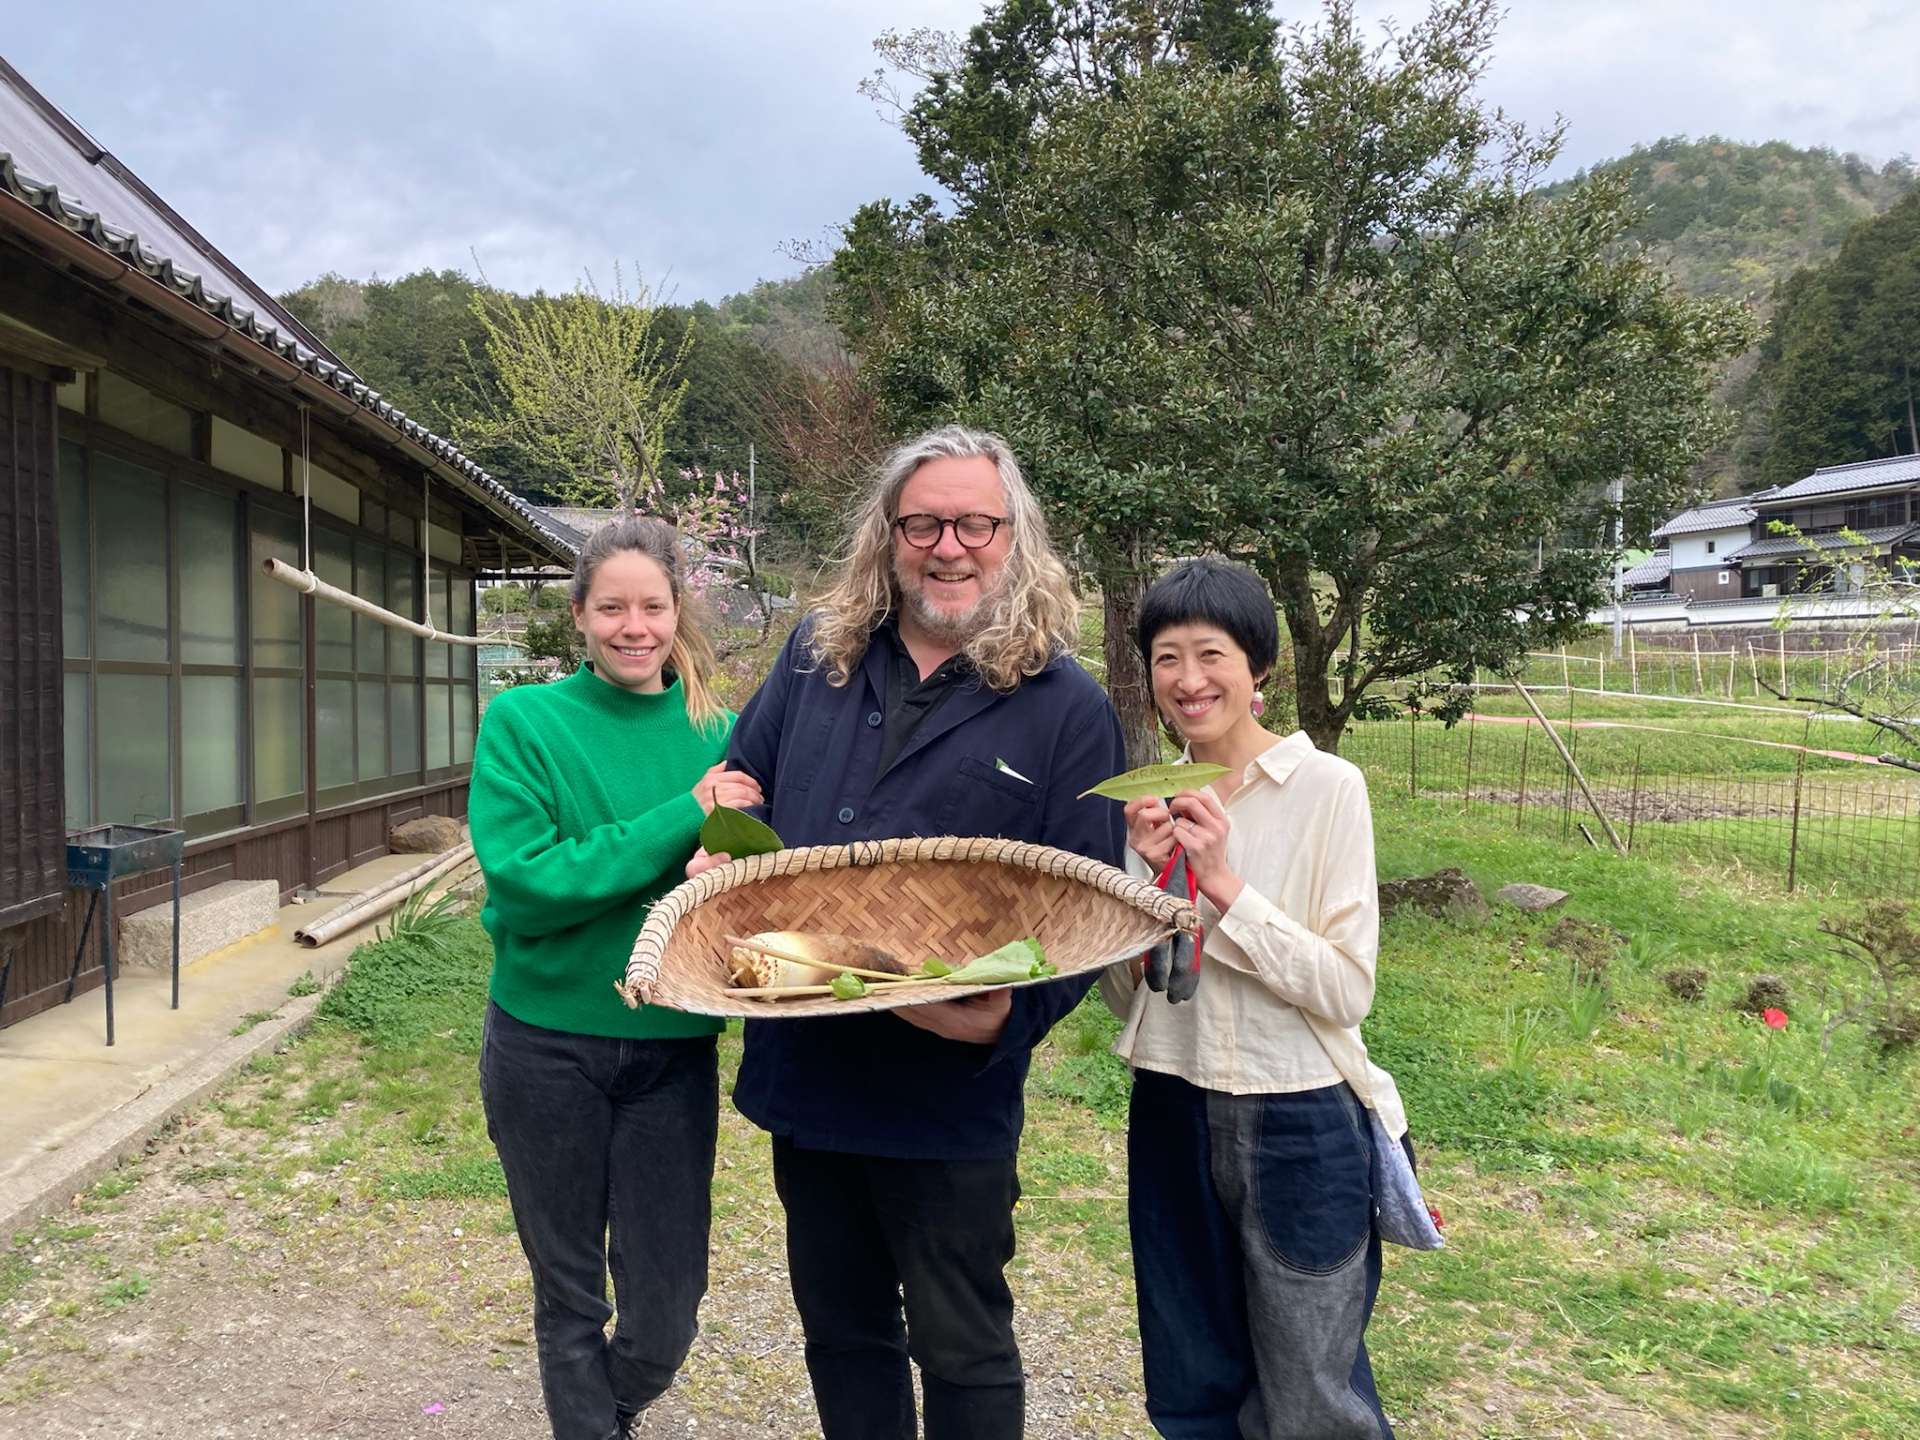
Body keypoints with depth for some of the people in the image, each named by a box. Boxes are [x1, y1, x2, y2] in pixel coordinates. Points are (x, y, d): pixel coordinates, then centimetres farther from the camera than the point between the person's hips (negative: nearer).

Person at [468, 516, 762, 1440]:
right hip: (546, 1045, -2)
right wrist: (680, 820, -23)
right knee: (570, 1298, 14)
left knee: (664, 1318, 9)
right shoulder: (523, 721, -7)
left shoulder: (717, 732, 1)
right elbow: (521, 886, -17)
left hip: (672, 1052, 2)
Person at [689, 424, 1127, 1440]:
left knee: (960, 1350, 14)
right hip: (803, 1072, 5)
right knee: (839, 1329, 23)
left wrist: (1012, 1012, -25)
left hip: (950, 1091, -4)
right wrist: (719, 858, -4)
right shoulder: (817, 657, 5)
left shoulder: (1065, 707, -8)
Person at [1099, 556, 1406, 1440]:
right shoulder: (1152, 803, 2)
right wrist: (1147, 877, -13)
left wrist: (1224, 885, -22)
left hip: (1297, 1125, -4)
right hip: (1172, 1121, 5)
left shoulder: (1326, 787, -11)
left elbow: (1347, 991, -15)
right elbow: (1122, 994, 3)